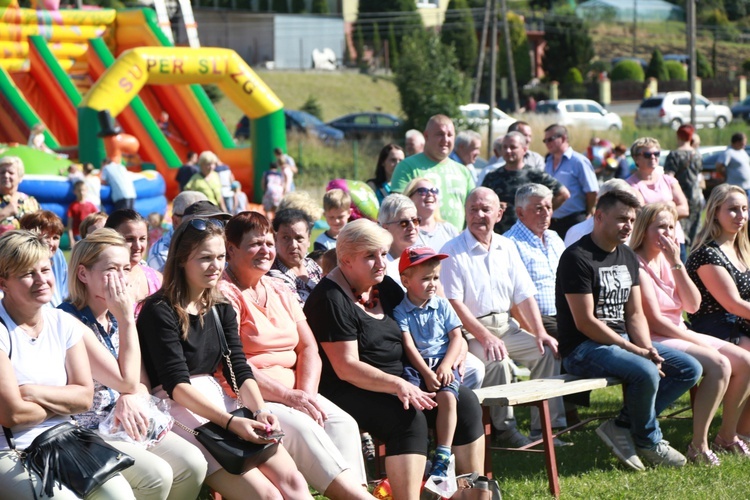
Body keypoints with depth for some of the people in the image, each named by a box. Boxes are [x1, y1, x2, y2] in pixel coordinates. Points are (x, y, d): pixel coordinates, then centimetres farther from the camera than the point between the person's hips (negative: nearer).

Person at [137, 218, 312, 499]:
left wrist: (259, 410, -14)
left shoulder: (221, 309, 14)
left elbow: (240, 370, 7)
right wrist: (230, 422, -26)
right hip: (180, 412, -7)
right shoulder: (159, 312, -8)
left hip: (220, 403, 7)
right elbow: (176, 384, -15)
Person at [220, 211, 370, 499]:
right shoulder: (223, 293, -8)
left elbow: (308, 348, 12)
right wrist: (288, 396, -20)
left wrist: (307, 394, -8)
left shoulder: (280, 291, 18)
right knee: (302, 427, -30)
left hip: (295, 392, 8)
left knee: (342, 423, -16)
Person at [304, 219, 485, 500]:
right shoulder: (332, 299, -13)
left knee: (465, 401, -7)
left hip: (399, 385, 8)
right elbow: (346, 367, -19)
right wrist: (397, 385, -28)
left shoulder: (385, 287, 13)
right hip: (348, 393, -8)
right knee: (408, 417, -34)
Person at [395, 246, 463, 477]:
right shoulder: (400, 311, 4)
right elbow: (408, 345, -5)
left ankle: (443, 456, -26)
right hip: (415, 366, -1)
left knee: (446, 396, -28)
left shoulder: (443, 306, 12)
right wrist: (426, 373, -17)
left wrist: (445, 366, -10)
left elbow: (456, 338, 7)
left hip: (442, 364, 1)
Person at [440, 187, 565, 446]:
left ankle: (544, 426, -7)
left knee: (546, 351, -12)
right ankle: (505, 426, -15)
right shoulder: (452, 251, -5)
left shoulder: (506, 247, 14)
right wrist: (484, 337, -21)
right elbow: (453, 303, -13)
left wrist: (540, 332, -3)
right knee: (497, 360, -32)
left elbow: (524, 296, 12)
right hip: (470, 330, -6)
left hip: (505, 326, 6)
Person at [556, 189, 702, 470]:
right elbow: (586, 323, -18)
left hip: (624, 340, 9)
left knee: (690, 369, -2)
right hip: (583, 349, -9)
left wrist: (648, 349, -7)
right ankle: (649, 442, -5)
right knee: (646, 372, -32)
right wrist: (635, 351, -18)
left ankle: (624, 426, -6)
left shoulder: (628, 258, 14)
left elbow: (635, 314, 14)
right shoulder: (578, 258, -13)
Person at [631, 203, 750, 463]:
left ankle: (727, 435, 10)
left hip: (681, 334, 9)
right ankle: (698, 446, -22)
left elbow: (693, 305, 3)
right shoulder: (637, 265, -13)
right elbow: (655, 321, -18)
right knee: (719, 365, -27)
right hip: (654, 341, -9)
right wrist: (697, 342, -14)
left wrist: (677, 264, -6)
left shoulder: (667, 260, 13)